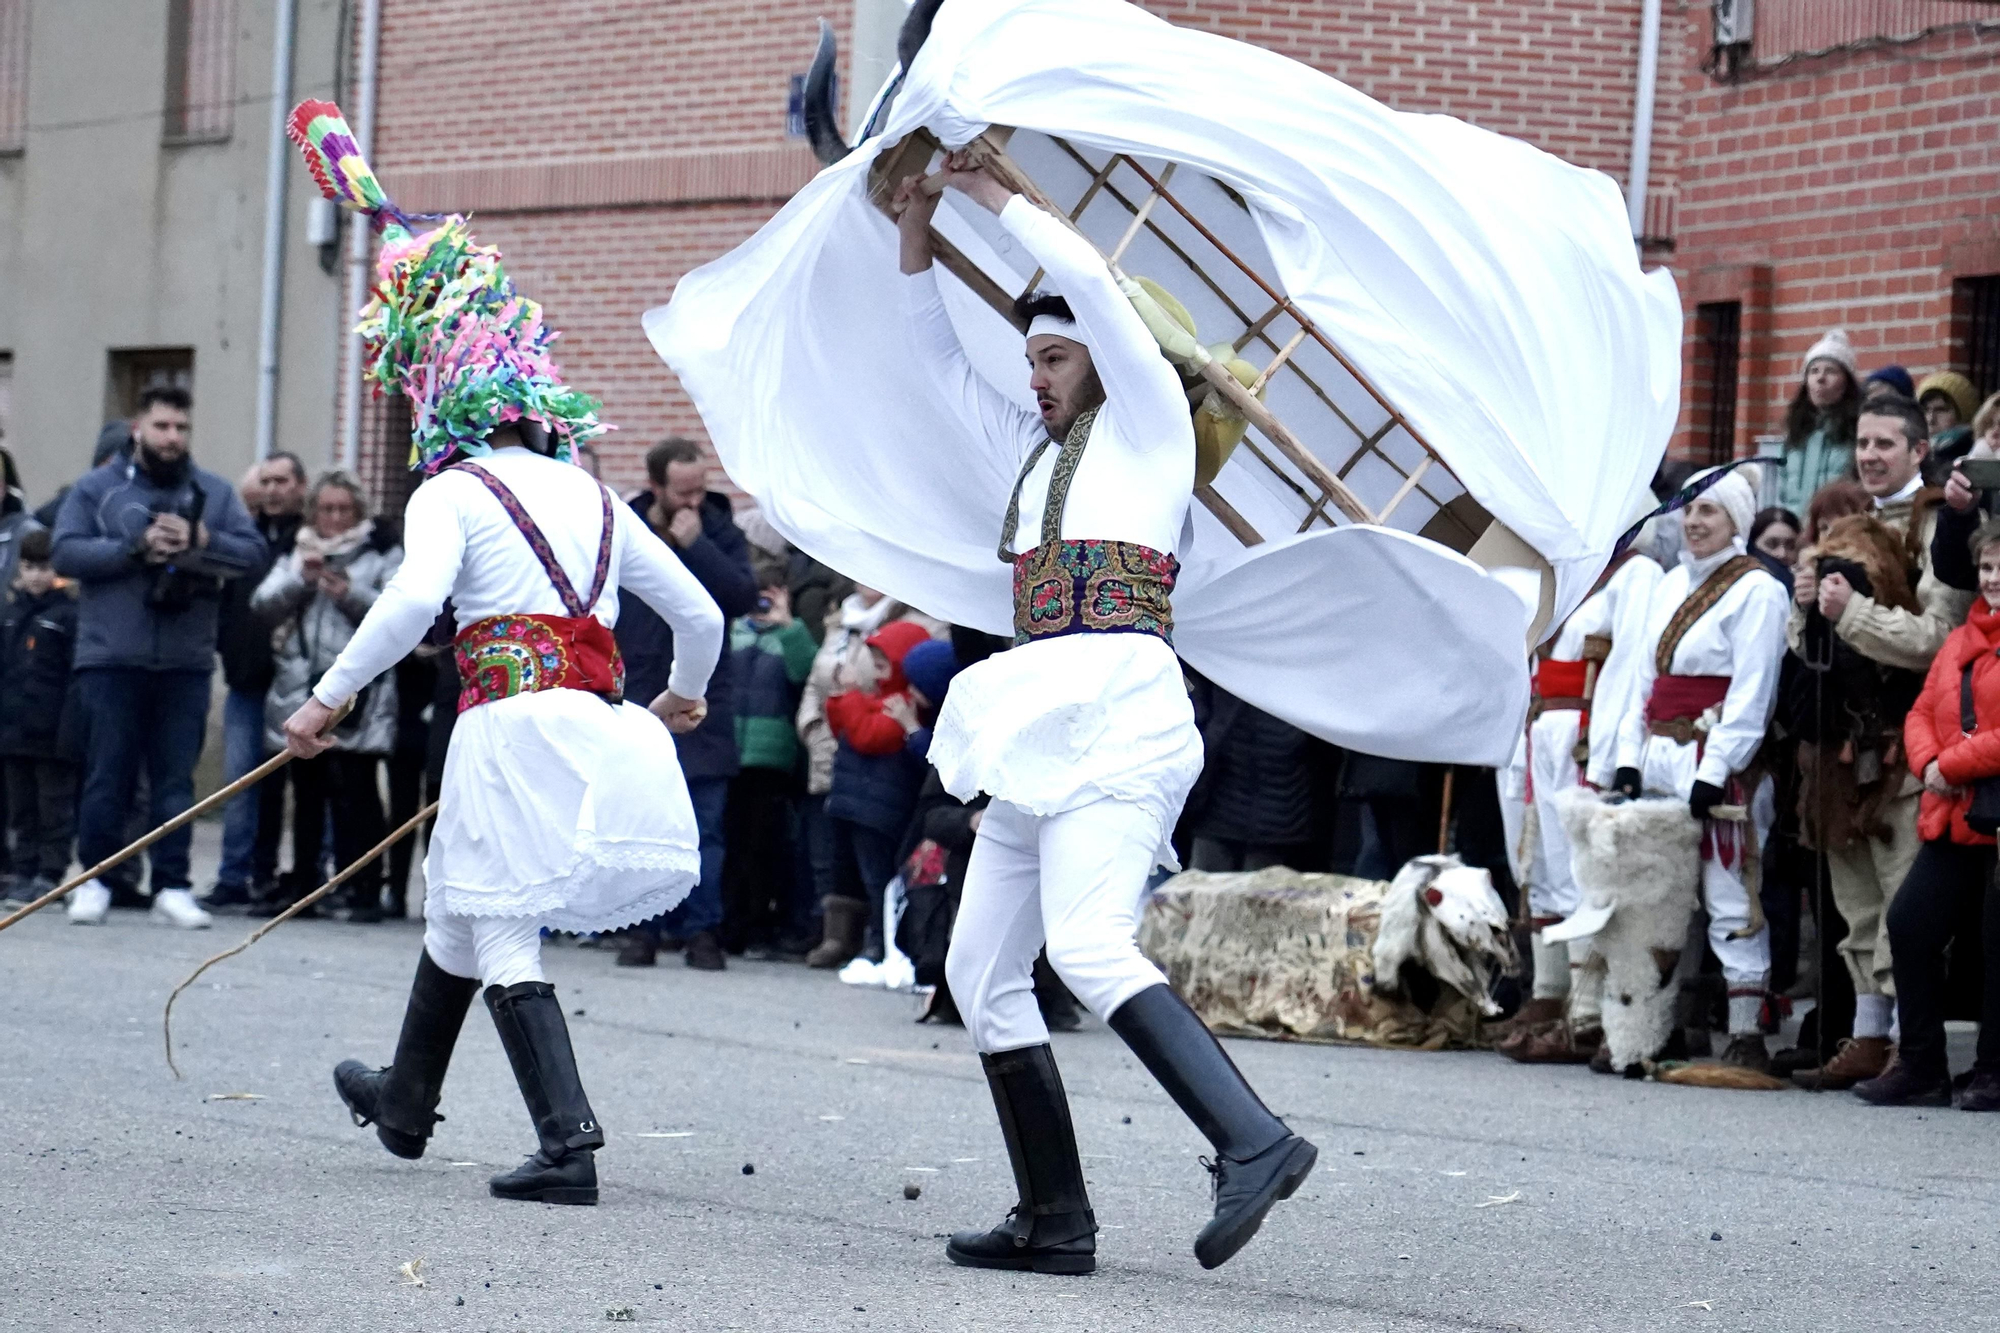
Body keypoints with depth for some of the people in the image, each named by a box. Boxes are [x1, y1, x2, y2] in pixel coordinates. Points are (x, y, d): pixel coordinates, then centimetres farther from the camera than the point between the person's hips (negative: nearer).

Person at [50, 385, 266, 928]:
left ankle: (172, 887, 4)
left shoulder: (215, 492, 12)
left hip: (186, 663, 2)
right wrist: (136, 548, -14)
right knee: (108, 775, 0)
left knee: (176, 778, 2)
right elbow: (66, 553, -5)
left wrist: (203, 541, -15)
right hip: (111, 659, -2)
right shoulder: (96, 489, 6)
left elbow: (253, 551, 2)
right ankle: (93, 880, 10)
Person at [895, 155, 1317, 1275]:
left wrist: (992, 193, 3)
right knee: (983, 971, 3)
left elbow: (1090, 278, -6)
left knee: (1089, 948, -28)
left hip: (1116, 717, -9)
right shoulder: (1034, 453, 25)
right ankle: (1056, 1219, 4)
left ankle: (1255, 1141, -35)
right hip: (1039, 735, 9)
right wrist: (918, 232, 22)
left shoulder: (1149, 427, 4)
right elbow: (943, 358, 33)